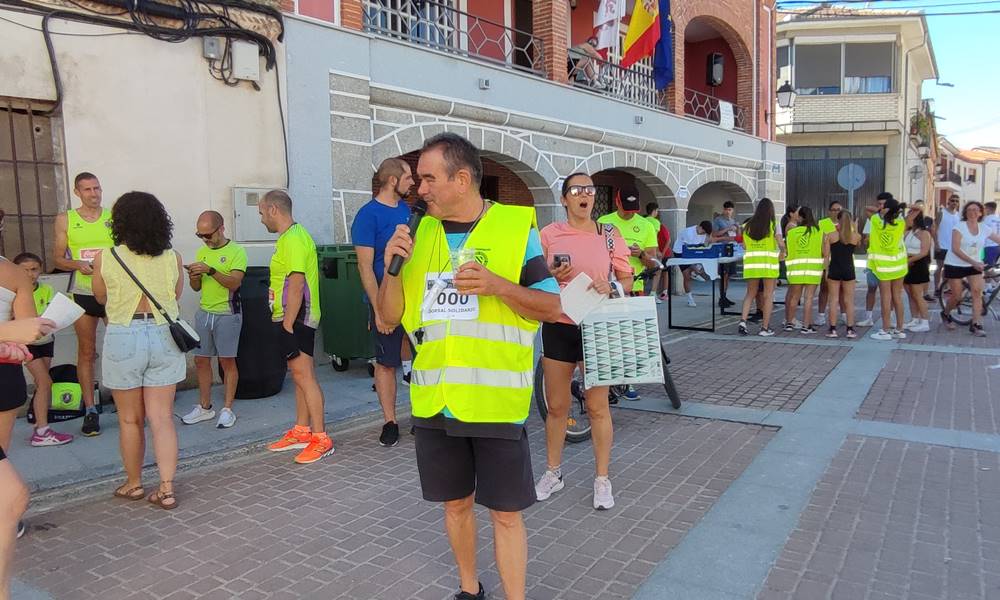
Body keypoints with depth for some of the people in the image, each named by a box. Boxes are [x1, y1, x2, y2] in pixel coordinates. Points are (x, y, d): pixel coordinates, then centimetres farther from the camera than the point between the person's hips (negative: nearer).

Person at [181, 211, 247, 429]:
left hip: (227, 313, -6)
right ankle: (204, 407, 20)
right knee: (201, 360, 8)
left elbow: (234, 283, -18)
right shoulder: (202, 252, 13)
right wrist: (193, 277, -5)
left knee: (227, 361, -1)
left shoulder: (236, 251, -6)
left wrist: (210, 271, -26)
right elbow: (196, 287, 16)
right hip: (204, 312, 6)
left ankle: (227, 409, 7)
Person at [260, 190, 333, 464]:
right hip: (292, 319, 11)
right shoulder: (291, 235, 16)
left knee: (304, 375, -8)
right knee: (300, 375, 14)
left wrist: (288, 323, -22)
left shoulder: (293, 239, -16)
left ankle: (321, 438, -4)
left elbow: (296, 285, -22)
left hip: (296, 319, -11)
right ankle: (301, 432, 23)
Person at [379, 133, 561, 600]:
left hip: (496, 400, -4)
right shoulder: (419, 233, 7)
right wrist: (392, 267, -9)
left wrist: (496, 284, -20)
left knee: (506, 512, 4)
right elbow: (389, 318, 9)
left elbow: (552, 307, -4)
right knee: (455, 503, 18)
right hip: (434, 401, 4)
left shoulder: (516, 227, -5)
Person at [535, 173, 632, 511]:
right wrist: (551, 276, -14)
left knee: (597, 407, 3)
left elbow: (627, 278, 7)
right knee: (556, 406, 11)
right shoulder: (549, 234, 1)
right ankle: (553, 473, 28)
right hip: (558, 326, 1)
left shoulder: (609, 236, 1)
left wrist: (611, 286, -15)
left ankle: (602, 480, 19)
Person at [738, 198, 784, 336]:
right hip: (769, 262, -3)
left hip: (751, 261, 3)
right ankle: (765, 328, 5)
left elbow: (744, 245, 9)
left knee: (750, 294, 12)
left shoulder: (748, 225, 6)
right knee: (768, 295, 5)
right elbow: (781, 245, -7)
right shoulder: (773, 224, -3)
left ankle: (743, 320, -7)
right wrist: (781, 253, 12)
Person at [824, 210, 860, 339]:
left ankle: (833, 329, 5)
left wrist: (826, 271, 5)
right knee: (849, 301, 7)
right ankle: (850, 329, 9)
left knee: (834, 300, 5)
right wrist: (854, 228, 23)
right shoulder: (856, 236, -2)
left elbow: (827, 255, -3)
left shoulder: (830, 235, -4)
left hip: (834, 270, -1)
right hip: (849, 270, 1)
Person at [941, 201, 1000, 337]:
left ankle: (976, 324, -10)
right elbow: (955, 249, -19)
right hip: (955, 265, -3)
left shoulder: (984, 229, 0)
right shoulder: (959, 226, -13)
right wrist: (973, 262, -25)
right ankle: (945, 314, 31)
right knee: (957, 296, 1)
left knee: (977, 291, -13)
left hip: (974, 265, 3)